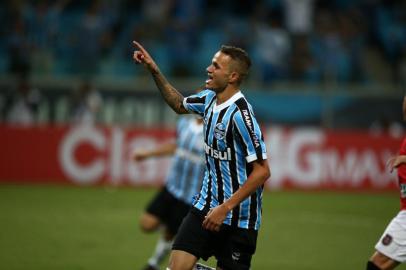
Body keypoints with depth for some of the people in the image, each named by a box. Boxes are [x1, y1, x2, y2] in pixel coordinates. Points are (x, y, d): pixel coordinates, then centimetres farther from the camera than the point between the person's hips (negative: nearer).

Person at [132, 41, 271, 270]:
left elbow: (262, 171, -22)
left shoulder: (240, 114, -21)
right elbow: (180, 105, 27)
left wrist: (225, 208, -22)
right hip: (206, 206, 7)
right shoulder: (209, 98, 2)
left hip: (238, 217, -7)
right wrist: (154, 70, 16)